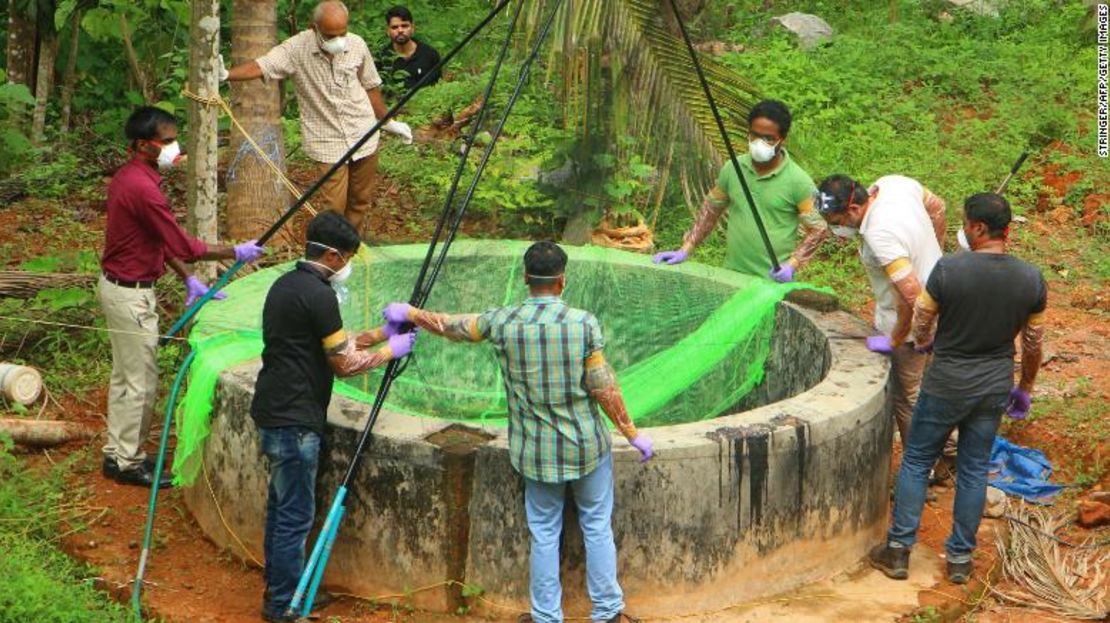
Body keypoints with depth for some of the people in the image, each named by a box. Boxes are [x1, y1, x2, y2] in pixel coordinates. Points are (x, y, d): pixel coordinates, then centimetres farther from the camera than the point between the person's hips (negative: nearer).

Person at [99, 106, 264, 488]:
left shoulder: (129, 177, 7)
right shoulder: (142, 187, -25)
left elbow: (162, 239, 13)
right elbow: (182, 245, -23)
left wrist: (189, 281, 12)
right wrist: (236, 253, -12)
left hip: (119, 286, 10)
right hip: (131, 294, -10)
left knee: (124, 377, 18)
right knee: (141, 382, 1)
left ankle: (116, 453, 29)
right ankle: (129, 463, 12)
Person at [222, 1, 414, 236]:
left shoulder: (357, 45, -4)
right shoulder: (297, 48, -13)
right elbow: (262, 66, -24)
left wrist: (388, 122, 19)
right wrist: (226, 74, -42)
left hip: (364, 137, 3)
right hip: (328, 143, -3)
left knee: (361, 201, 13)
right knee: (333, 207, -5)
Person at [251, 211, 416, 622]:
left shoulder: (285, 284, 12)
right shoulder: (318, 295, -18)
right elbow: (344, 364, -12)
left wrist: (378, 334, 16)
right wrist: (390, 351, 1)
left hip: (273, 412, 10)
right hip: (294, 419, -10)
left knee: (280, 504, 19)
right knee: (296, 514, 0)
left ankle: (278, 588, 31)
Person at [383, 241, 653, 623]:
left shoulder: (503, 322, -8)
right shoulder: (584, 323, -14)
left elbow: (453, 326, 8)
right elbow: (604, 390, -12)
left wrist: (409, 313, 26)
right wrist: (633, 435, 0)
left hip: (536, 452, 1)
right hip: (587, 447, -1)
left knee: (544, 534, 13)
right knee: (597, 528, 13)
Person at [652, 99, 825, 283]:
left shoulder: (798, 181, -10)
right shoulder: (732, 169, 1)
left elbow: (818, 230, -5)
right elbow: (710, 210, 13)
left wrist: (791, 265, -16)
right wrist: (685, 250, 8)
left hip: (773, 281, -3)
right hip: (732, 275, 3)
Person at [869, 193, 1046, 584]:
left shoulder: (949, 269, -20)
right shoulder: (1032, 279, -8)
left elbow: (921, 319, -5)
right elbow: (1033, 343, 3)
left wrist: (923, 344, 19)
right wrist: (1025, 388, 19)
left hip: (946, 387, -3)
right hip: (994, 389, 4)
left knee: (916, 462, 13)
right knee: (974, 471, 15)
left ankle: (899, 550, 17)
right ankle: (960, 558, 23)